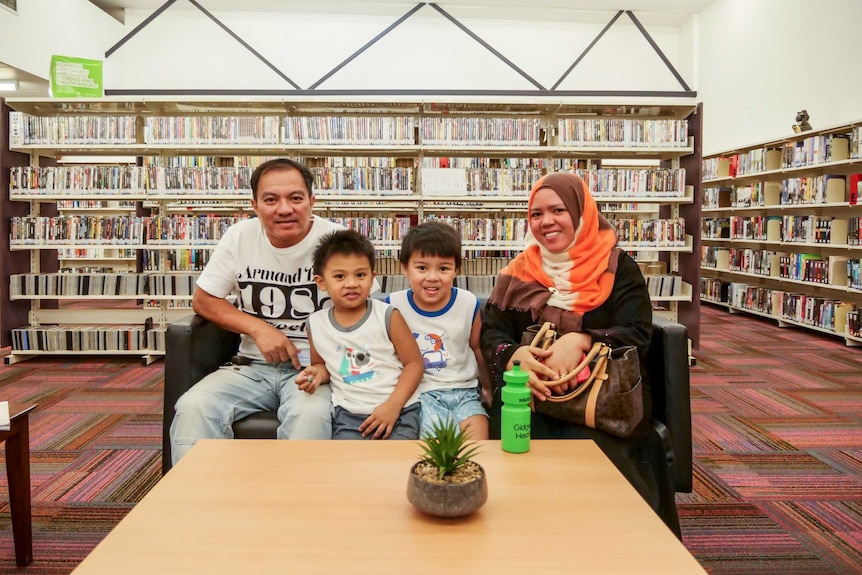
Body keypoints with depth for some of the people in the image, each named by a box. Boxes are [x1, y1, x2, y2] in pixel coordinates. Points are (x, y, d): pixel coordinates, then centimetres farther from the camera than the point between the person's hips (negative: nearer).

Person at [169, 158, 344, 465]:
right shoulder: (240, 236, 1)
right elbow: (203, 300, 10)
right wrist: (258, 328, -8)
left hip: (315, 367, -3)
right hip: (252, 365, 3)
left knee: (310, 415, -35)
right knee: (192, 409, -22)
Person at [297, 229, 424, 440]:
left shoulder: (388, 315, -6)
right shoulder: (316, 323, 3)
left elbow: (414, 363, -3)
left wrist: (393, 405, -12)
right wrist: (318, 373, -3)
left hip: (399, 409, -2)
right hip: (349, 414, 2)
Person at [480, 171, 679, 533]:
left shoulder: (617, 268, 4)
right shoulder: (519, 272, 12)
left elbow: (637, 334, -6)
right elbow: (492, 332, 4)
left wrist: (579, 342, -25)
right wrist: (516, 356, -20)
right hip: (529, 393, 2)